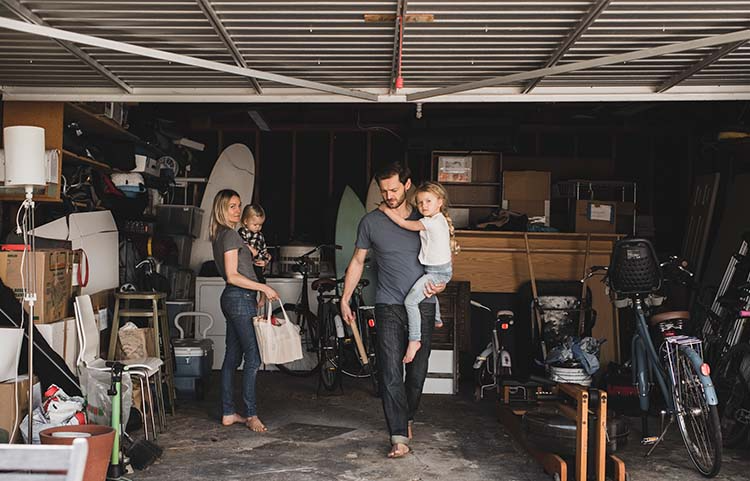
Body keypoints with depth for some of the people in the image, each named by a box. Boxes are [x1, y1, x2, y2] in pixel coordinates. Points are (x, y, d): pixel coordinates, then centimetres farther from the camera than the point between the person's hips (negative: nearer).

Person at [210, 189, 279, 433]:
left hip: (232, 298, 10)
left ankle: (228, 413, 16)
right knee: (253, 358, -8)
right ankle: (251, 414, -5)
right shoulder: (231, 235, -13)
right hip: (240, 298, -10)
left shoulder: (220, 235, 17)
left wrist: (255, 296, 20)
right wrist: (263, 288, -16)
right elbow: (232, 275, -18)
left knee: (232, 357, 11)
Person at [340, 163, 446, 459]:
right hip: (389, 306, -1)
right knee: (391, 373, -9)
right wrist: (345, 299, 9)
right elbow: (358, 261, 11)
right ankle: (400, 437, -8)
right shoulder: (371, 222, 3)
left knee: (418, 370, 8)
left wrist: (441, 284, -4)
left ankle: (407, 417, 32)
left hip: (423, 305, 2)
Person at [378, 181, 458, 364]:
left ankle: (414, 340, -13)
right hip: (441, 269, 10)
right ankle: (437, 320, 56)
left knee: (410, 300, -16)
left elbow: (403, 224, -19)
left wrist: (385, 209, -9)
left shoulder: (431, 222, -22)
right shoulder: (439, 219, 7)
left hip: (437, 271, -10)